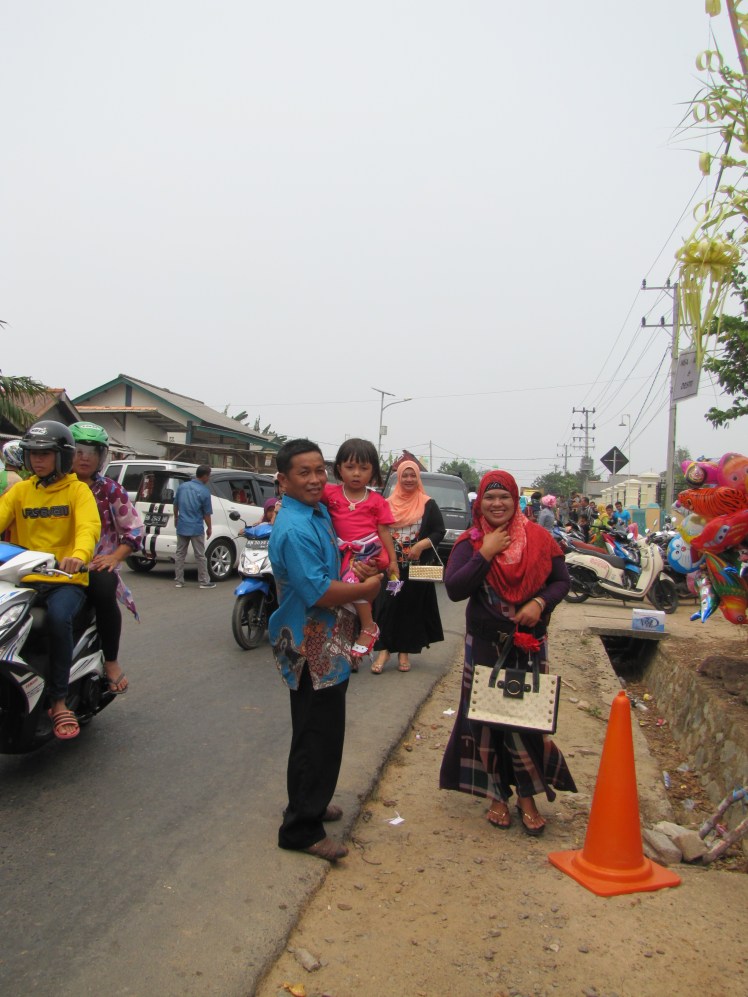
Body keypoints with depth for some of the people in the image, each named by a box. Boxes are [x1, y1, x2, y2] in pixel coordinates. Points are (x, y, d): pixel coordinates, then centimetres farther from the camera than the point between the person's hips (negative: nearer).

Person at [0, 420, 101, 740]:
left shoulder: (77, 490, 3)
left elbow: (89, 526, -14)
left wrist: (79, 555, -36)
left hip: (66, 580, -3)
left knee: (58, 618, -32)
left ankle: (58, 701, -17)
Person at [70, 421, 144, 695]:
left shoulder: (110, 490, 8)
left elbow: (135, 529, 6)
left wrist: (114, 557, -9)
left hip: (97, 566, -2)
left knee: (103, 591, -33)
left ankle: (111, 661, -14)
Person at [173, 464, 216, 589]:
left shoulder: (182, 486, 1)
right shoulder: (204, 492, -13)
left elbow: (175, 505, 12)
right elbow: (207, 513, -8)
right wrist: (209, 528, 4)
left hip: (181, 527, 5)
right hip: (196, 528, -4)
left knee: (180, 554, 12)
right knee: (200, 556, 4)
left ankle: (179, 581, 15)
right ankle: (204, 582, 11)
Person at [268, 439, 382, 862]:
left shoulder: (320, 511, 6)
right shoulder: (295, 530, -24)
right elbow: (318, 592, -29)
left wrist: (357, 567, 5)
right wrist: (367, 588, -15)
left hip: (326, 644, 10)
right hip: (312, 649, -10)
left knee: (318, 733, 23)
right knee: (319, 736, 1)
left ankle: (310, 802, 41)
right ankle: (302, 828, 17)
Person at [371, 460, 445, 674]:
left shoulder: (428, 505, 1)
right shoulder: (388, 504, 7)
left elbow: (440, 532, -1)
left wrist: (421, 545, -16)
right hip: (391, 565, 1)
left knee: (412, 607, 4)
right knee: (387, 606, -3)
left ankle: (405, 651, 15)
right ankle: (384, 650, 3)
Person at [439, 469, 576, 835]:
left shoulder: (537, 538, -1)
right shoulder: (470, 542, -4)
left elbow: (561, 579, 5)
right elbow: (454, 589, -15)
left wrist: (541, 603, -14)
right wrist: (485, 554, -19)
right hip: (484, 645, 0)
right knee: (486, 719, 7)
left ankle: (527, 795, 22)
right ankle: (497, 794, 25)